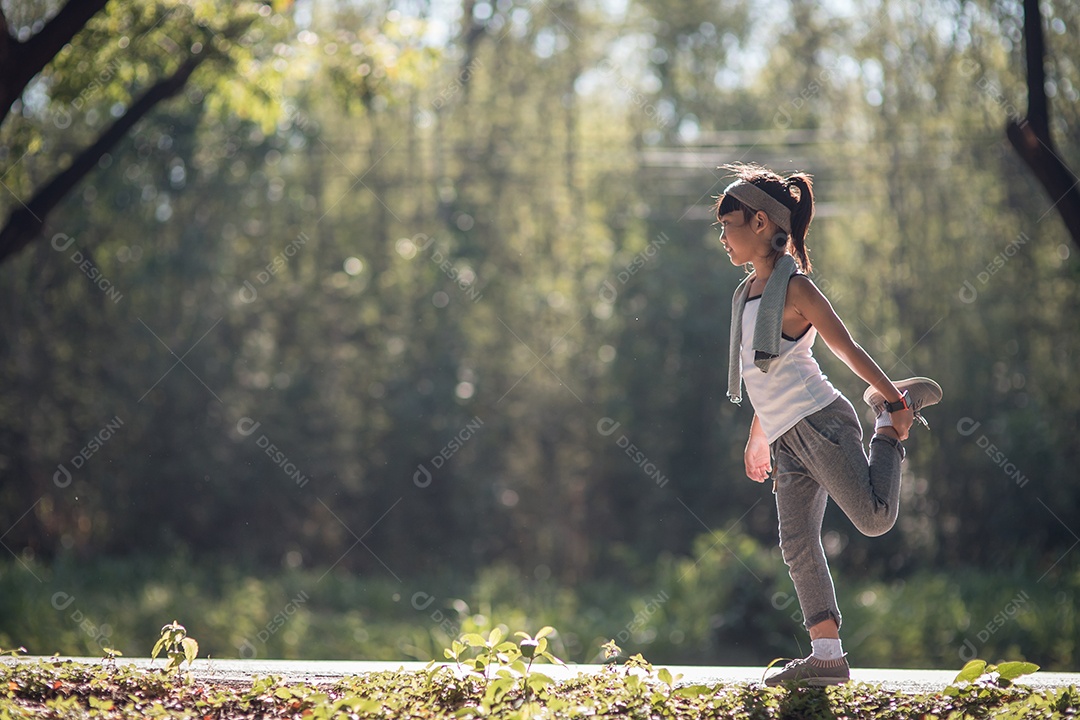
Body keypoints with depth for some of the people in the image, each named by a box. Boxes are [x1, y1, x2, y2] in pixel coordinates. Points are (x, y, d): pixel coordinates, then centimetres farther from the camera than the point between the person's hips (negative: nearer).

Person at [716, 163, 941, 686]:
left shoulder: (793, 287, -9)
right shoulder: (749, 290, 16)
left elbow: (846, 348, -9)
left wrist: (894, 399, -8)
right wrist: (757, 439, 26)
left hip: (818, 422, -8)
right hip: (786, 439, 8)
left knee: (874, 518, -11)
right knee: (797, 545, 0)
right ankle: (827, 656, 0)